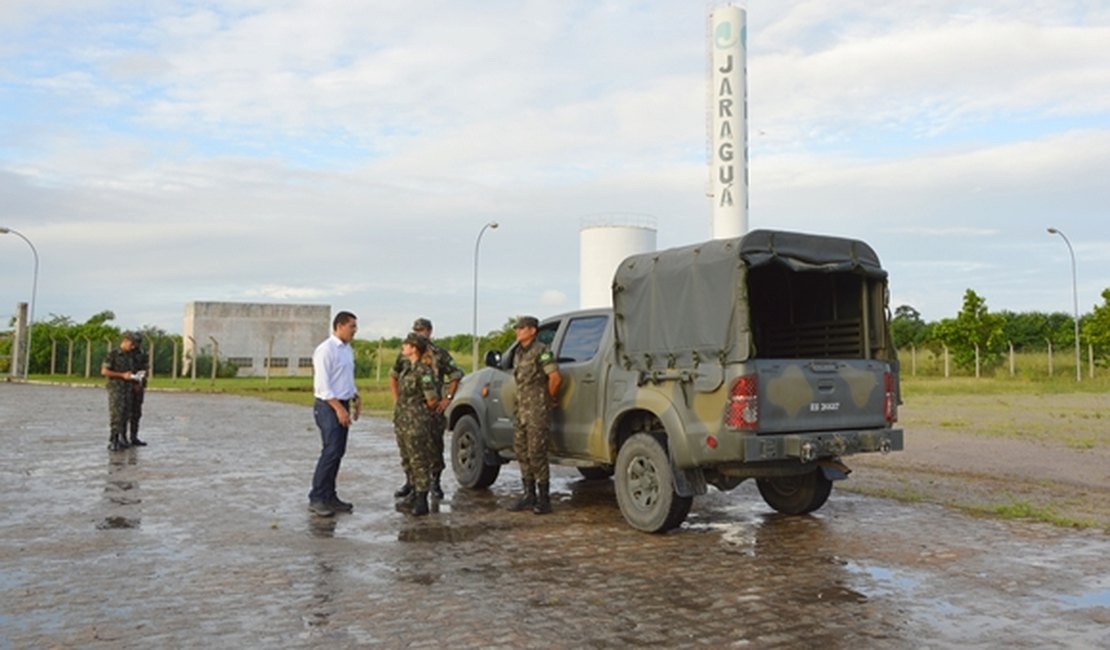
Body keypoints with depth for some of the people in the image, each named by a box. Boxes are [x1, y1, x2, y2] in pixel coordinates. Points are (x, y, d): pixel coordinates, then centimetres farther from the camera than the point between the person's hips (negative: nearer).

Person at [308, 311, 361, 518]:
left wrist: (355, 399, 11)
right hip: (328, 407, -8)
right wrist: (339, 408, -20)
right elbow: (322, 385, -17)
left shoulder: (348, 350, 13)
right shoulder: (325, 350, -13)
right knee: (330, 452, -12)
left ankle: (329, 496, 17)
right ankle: (316, 499, -4)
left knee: (338, 453, 9)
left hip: (342, 405, 8)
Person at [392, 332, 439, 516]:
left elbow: (432, 400, -14)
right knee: (408, 461, 16)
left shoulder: (423, 371, -16)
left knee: (419, 462, -2)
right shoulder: (407, 367, 10)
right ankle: (414, 497, 27)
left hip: (417, 424, -9)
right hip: (402, 423, 9)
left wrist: (422, 413, 1)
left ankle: (422, 502, 4)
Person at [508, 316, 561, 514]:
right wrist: (519, 404, 17)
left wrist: (549, 399, -8)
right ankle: (529, 495, 20)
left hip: (537, 410, -9)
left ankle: (544, 498, 1)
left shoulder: (541, 351, -12)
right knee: (521, 452, 10)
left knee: (536, 453, -7)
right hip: (521, 410, 9)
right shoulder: (519, 352, 15)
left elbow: (555, 378, -20)